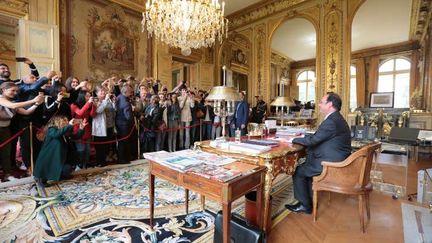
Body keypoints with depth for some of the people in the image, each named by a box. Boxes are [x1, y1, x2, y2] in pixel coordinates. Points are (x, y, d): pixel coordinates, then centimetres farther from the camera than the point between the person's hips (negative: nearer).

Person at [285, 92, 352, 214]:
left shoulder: (331, 121, -23)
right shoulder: (336, 118, 11)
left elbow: (312, 140, -23)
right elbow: (317, 138, 14)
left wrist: (293, 139, -9)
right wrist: (302, 138, 5)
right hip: (337, 161, 10)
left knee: (298, 172, -3)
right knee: (305, 166, 17)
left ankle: (305, 205, 14)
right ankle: (309, 200, 24)